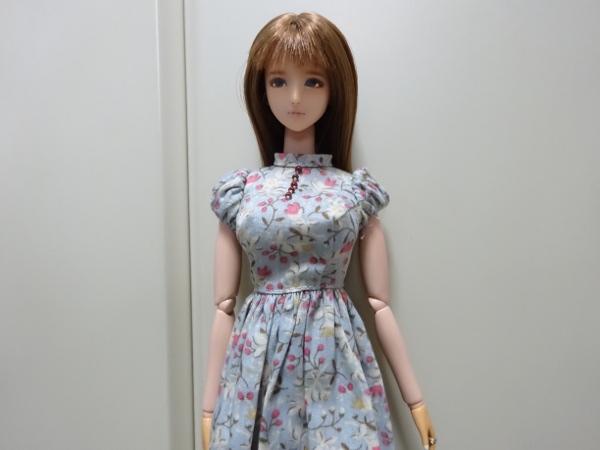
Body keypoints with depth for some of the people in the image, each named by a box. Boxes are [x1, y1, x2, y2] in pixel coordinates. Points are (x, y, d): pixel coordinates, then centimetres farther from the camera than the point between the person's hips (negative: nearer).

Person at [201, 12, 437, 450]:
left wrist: (415, 399, 8)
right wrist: (209, 405, 8)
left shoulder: (357, 192, 1)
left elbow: (380, 305, 5)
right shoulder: (240, 191, 3)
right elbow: (224, 307, 5)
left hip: (336, 365, 0)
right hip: (257, 365, 1)